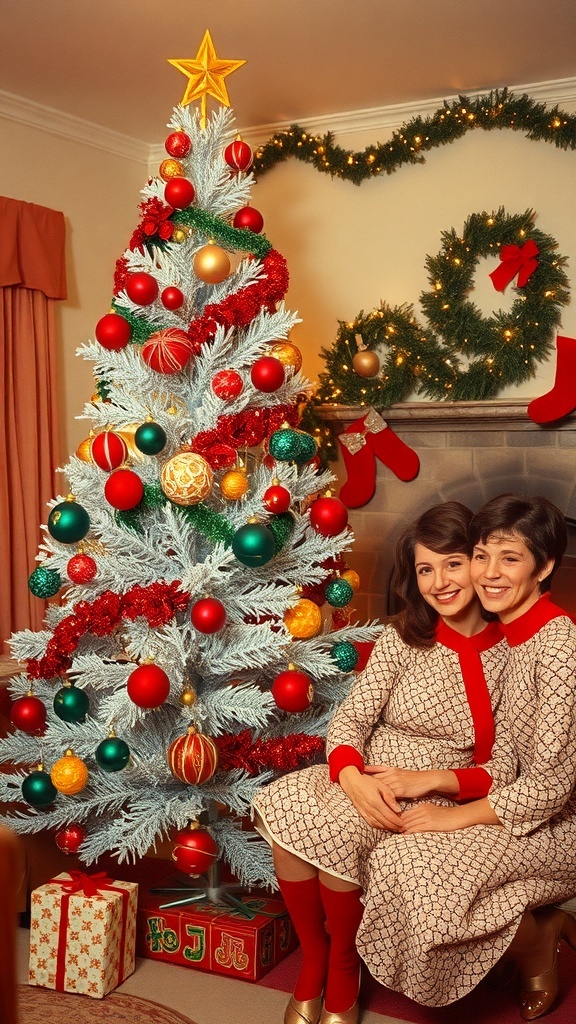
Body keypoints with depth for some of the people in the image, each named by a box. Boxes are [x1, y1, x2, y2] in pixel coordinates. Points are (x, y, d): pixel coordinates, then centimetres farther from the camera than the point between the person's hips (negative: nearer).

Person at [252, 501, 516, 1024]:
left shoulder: (511, 655, -2)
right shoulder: (401, 638, 3)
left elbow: (503, 769, -2)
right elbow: (349, 719, -2)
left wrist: (430, 779, -18)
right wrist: (354, 778, -23)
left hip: (440, 800, -2)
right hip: (364, 783, 3)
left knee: (335, 829, -30)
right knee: (283, 805, -26)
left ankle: (343, 972, -4)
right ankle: (313, 958, -4)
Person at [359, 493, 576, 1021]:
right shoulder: (509, 632, 3)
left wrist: (455, 816, -18)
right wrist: (424, 780, -8)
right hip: (524, 805, 8)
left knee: (419, 864, -24)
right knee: (388, 853, -2)